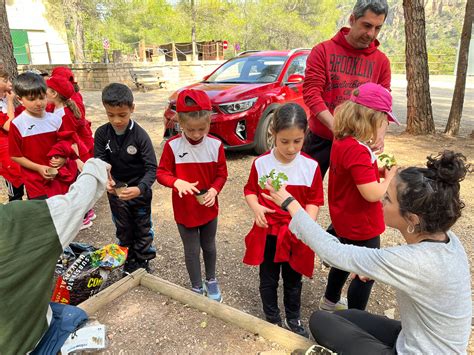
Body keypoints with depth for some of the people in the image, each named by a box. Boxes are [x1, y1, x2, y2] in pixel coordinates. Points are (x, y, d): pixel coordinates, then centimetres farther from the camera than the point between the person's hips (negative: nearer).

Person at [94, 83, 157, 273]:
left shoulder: (140, 135, -23)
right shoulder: (102, 133, -13)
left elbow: (151, 168, -24)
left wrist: (140, 188, -41)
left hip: (139, 190, -3)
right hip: (115, 190, 3)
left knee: (143, 228, 15)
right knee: (123, 229, 20)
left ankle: (143, 261, 36)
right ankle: (129, 262, 40)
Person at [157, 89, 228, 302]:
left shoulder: (216, 145, -12)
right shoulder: (172, 146, -16)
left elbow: (221, 174, -3)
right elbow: (161, 173, -9)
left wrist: (214, 190, -21)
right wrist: (177, 182, -29)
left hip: (208, 208, 2)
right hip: (184, 210, -1)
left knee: (209, 247, 21)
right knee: (192, 251, 12)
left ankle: (211, 280, 46)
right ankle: (196, 288, 34)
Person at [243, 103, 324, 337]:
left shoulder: (311, 166, -11)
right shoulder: (261, 163, -11)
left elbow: (314, 201, -4)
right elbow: (250, 190, 2)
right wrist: (256, 208, -17)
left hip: (297, 234, 1)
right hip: (267, 232, 0)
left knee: (293, 280, 19)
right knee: (268, 280, 16)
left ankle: (293, 319, 43)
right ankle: (272, 320, 39)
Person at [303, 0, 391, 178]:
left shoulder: (382, 61, 3)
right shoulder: (323, 50, -5)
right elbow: (311, 92, -13)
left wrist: (380, 133, -17)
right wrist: (336, 127, -25)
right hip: (320, 138, -2)